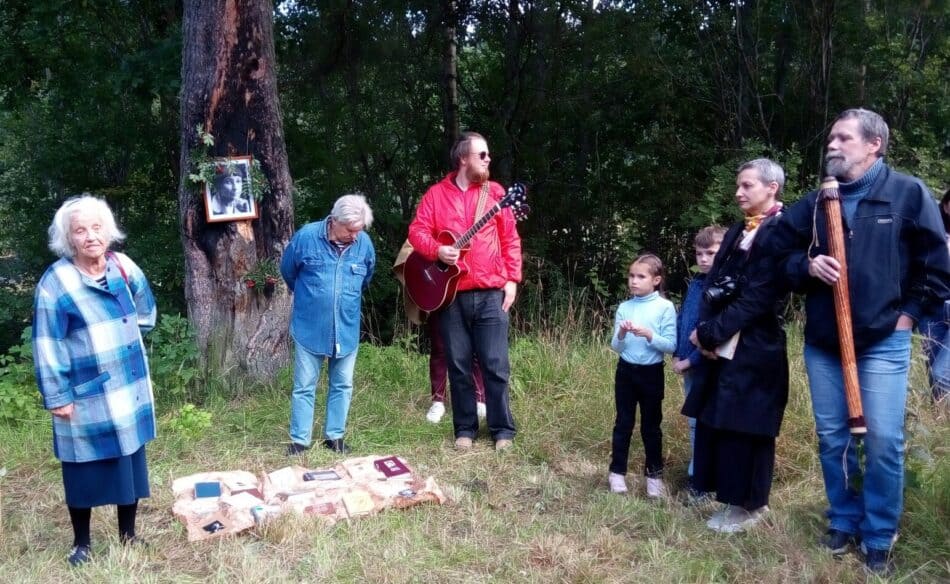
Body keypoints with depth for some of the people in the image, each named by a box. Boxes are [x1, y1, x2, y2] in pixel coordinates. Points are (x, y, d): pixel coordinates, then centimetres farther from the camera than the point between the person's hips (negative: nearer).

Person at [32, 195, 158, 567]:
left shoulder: (123, 266, -1)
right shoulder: (56, 281, -14)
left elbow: (145, 311, 19)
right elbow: (47, 345, -13)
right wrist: (57, 397, -14)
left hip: (129, 389, 4)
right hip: (86, 396, -4)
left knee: (131, 459, 12)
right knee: (85, 468, 6)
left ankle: (128, 533, 28)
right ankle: (81, 542, 24)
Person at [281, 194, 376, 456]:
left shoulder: (364, 243, -5)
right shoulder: (306, 236, -13)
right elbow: (287, 270, 6)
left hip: (347, 328, 3)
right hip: (309, 327, -2)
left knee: (342, 385, 10)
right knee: (304, 386, 5)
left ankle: (334, 436, 23)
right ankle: (299, 439, 15)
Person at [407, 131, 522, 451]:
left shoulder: (494, 191, 6)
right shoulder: (436, 193, 6)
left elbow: (510, 238, 5)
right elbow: (417, 230, 3)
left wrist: (512, 279, -3)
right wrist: (437, 250, -17)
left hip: (490, 293, 0)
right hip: (450, 294, 1)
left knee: (495, 364, -1)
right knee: (459, 364, 7)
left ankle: (503, 429, 12)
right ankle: (465, 428, 19)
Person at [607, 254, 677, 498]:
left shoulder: (665, 307, -9)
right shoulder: (624, 308, 0)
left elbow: (671, 345, -12)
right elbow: (616, 347, 1)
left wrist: (648, 334, -24)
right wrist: (621, 334, -19)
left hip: (652, 373, -2)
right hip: (626, 371, 2)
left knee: (651, 426, 10)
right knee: (623, 423, 10)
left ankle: (654, 474, 23)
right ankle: (617, 472, 19)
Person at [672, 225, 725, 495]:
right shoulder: (694, 283, 8)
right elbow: (680, 320, 14)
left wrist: (691, 360, -16)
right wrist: (676, 356, 5)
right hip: (687, 366, 8)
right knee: (695, 422, 17)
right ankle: (696, 474, 29)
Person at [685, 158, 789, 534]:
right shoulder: (737, 232, 15)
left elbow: (757, 297, -18)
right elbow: (714, 284, 9)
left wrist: (710, 332, -16)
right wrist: (706, 331, -6)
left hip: (753, 350, -8)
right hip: (723, 346, 8)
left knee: (745, 425, 1)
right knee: (714, 421, 12)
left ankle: (747, 505, 15)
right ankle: (734, 496, 25)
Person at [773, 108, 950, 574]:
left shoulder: (908, 193, -3)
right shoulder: (814, 202, 9)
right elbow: (784, 253, 14)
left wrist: (911, 311, -4)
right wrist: (807, 265, -7)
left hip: (884, 341, -4)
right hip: (822, 341, 4)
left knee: (884, 440, -3)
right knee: (831, 437, 10)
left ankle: (879, 538, 14)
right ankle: (843, 522, 27)